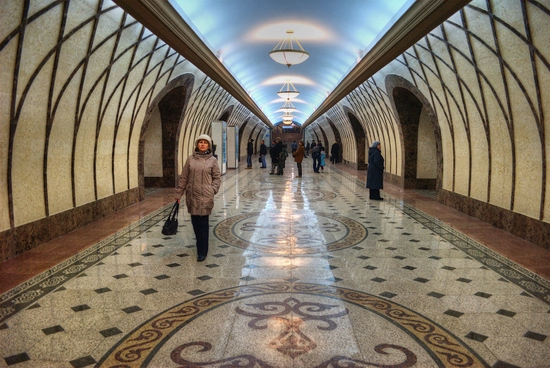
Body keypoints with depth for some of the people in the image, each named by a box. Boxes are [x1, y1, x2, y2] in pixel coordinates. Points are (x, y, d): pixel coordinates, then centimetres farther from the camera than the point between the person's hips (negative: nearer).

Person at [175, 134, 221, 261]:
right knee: (195, 222, 10)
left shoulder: (213, 160, 0)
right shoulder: (191, 159, 5)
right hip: (192, 195, 3)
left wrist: (213, 189, -11)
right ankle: (201, 245, 30)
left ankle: (202, 251, 6)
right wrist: (178, 193, 6)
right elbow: (183, 177, 7)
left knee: (203, 223, -2)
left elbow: (217, 177, 3)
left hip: (205, 196, -3)